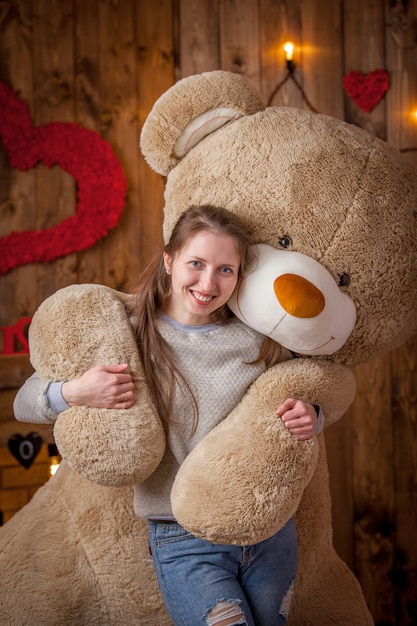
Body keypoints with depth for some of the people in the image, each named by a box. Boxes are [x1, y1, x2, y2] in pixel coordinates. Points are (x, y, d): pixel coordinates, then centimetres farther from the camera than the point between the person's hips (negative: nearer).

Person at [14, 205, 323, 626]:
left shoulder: (258, 339, -1)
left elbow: (303, 395, 15)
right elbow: (24, 404, 0)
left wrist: (310, 417, -8)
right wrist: (72, 393, -22)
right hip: (185, 545, -3)